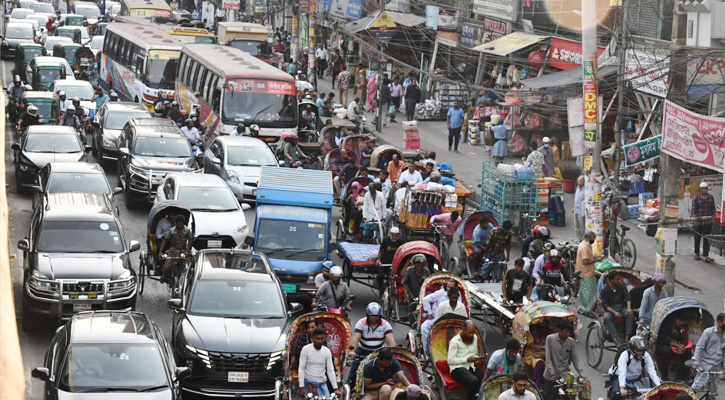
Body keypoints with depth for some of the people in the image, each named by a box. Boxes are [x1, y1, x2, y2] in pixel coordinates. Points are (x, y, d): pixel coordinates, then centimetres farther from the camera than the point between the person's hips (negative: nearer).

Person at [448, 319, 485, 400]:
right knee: (474, 381, -37)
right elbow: (450, 360, -10)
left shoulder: (474, 337, 14)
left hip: (471, 368, 6)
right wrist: (467, 359, -17)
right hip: (458, 369, -6)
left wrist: (479, 359, 1)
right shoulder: (455, 341, -6)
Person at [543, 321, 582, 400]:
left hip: (565, 374, 2)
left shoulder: (571, 341, 4)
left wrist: (580, 374, -1)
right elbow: (548, 358, -9)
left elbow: (575, 359, 8)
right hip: (551, 375, -2)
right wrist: (552, 374, -16)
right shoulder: (550, 339, -6)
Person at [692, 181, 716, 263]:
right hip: (698, 222, -1)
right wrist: (696, 218, -15)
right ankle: (696, 254, 29)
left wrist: (713, 217, 3)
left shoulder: (711, 197, 5)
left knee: (707, 239, -6)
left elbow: (713, 208, 12)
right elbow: (693, 210, -4)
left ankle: (705, 256, -7)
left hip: (708, 222, 1)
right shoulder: (696, 199, -4)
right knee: (697, 238, 13)